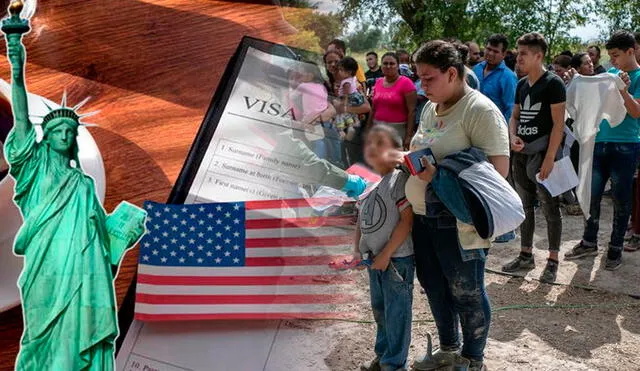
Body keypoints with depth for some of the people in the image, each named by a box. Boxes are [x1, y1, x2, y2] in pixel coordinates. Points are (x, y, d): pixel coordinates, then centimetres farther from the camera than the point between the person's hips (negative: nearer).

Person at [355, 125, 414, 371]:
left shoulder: (399, 179, -16)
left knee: (396, 313, 3)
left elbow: (407, 219, -19)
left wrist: (386, 254, -19)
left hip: (397, 259, -8)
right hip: (374, 258, 8)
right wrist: (358, 248, 8)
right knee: (379, 310, 21)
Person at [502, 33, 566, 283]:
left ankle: (553, 261, 7)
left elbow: (558, 123, -13)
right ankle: (526, 255, 25)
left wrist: (550, 158, -18)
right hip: (521, 154, 7)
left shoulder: (553, 83, -9)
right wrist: (513, 137, -3)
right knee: (525, 206, 14)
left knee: (550, 208, 0)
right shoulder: (521, 85, 12)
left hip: (542, 154, -7)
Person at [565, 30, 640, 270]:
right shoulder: (610, 73, 10)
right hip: (600, 142, 6)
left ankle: (616, 249, 16)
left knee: (621, 200, 5)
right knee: (592, 196, 9)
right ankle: (589, 243, 22)